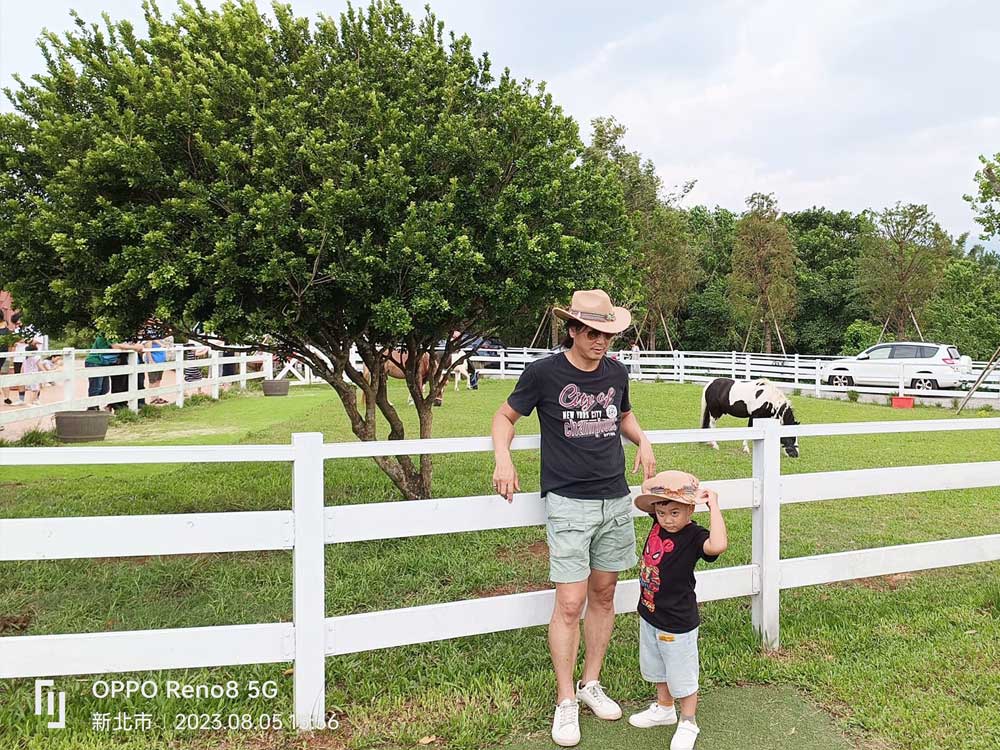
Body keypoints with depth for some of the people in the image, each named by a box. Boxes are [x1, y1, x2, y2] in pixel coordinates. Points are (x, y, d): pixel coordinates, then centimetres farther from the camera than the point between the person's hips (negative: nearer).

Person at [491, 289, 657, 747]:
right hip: (568, 503, -5)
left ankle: (591, 684, 31)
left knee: (603, 594, 13)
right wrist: (503, 458, -14)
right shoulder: (544, 373, -9)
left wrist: (643, 443, 6)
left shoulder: (616, 372, 5)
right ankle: (565, 702, 12)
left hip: (615, 500, 5)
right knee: (570, 604, -5)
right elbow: (506, 416, 3)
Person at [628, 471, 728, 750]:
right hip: (649, 614, 7)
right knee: (657, 669, 27)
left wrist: (713, 505, -41)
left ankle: (688, 723, 36)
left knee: (682, 676, 14)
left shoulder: (694, 536, -25)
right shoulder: (659, 525, -7)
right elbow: (647, 498, 12)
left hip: (678, 622, -7)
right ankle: (664, 709, 50)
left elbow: (718, 545, -48)